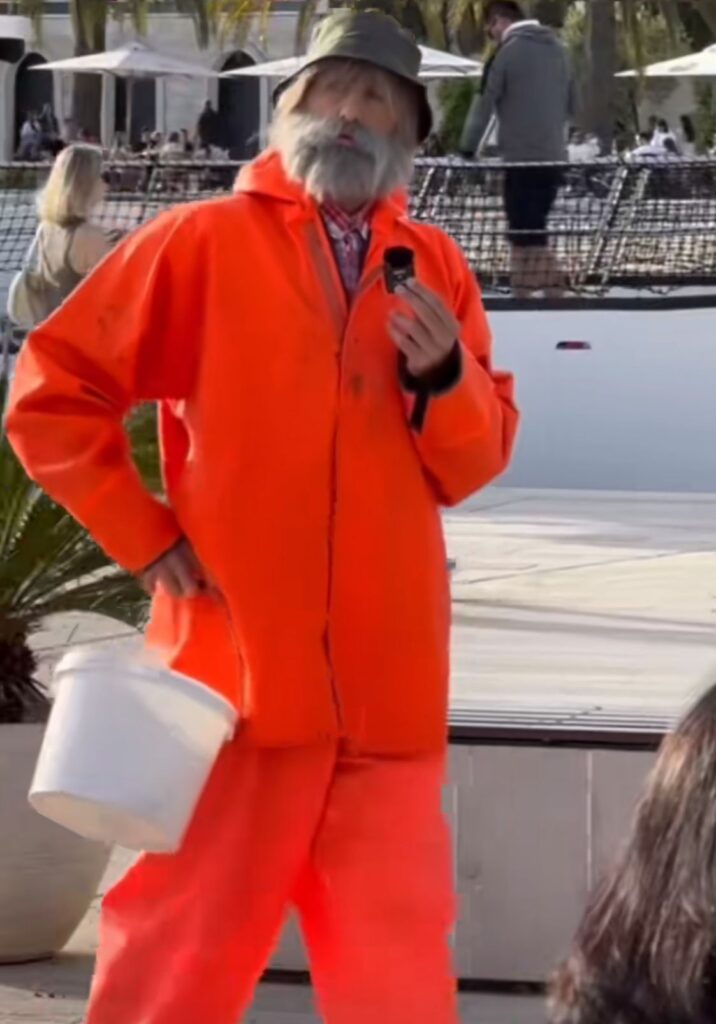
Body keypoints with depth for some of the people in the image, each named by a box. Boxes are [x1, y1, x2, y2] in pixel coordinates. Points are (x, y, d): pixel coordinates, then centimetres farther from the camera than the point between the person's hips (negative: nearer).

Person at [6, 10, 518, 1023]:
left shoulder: (435, 266, 12)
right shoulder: (205, 241, 1)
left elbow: (475, 465, 11)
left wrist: (444, 375, -8)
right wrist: (146, 536, -2)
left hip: (388, 684, 3)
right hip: (237, 664, -3)